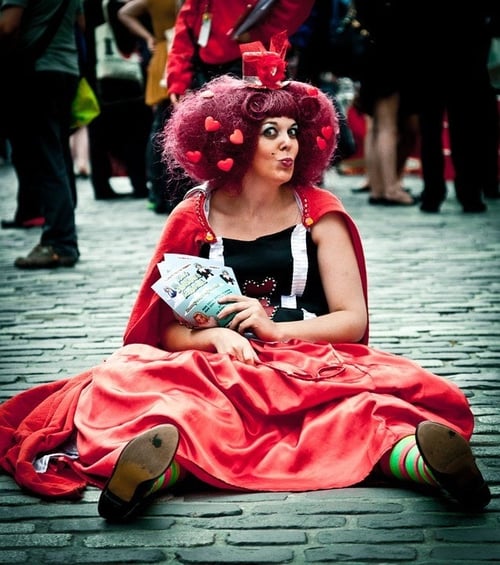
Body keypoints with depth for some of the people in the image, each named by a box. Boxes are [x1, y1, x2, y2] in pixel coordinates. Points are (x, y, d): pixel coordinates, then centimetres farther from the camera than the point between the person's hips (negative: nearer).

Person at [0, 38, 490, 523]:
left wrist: (275, 329, -13)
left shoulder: (318, 212, 8)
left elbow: (355, 320, 2)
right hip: (215, 371, 0)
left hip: (310, 364, 1)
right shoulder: (194, 218, 8)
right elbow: (171, 329, 4)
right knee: (132, 374, -32)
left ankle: (413, 454, -63)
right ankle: (159, 460, -63)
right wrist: (218, 336, -18)